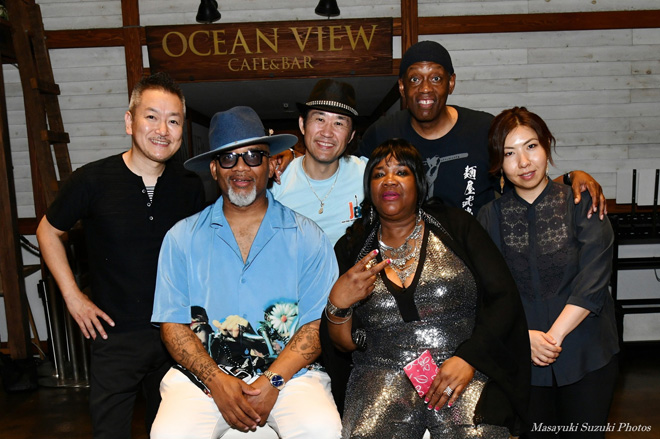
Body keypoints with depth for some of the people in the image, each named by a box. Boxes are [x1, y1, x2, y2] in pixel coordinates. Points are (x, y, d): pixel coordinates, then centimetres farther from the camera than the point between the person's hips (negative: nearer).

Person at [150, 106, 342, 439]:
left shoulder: (307, 237, 1)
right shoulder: (182, 238, 5)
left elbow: (317, 325, -3)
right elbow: (173, 325, 1)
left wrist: (272, 381, -15)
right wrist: (218, 382, -12)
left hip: (288, 372, 0)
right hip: (204, 374, 1)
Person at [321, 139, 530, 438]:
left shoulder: (455, 226, 6)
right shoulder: (351, 248, 9)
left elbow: (503, 298, 1)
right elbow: (344, 344, 8)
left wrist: (468, 358, -12)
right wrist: (338, 304, -13)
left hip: (466, 369, 0)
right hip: (383, 375, 1)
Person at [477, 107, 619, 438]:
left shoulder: (581, 202, -4)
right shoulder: (491, 216, 2)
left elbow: (592, 281, -12)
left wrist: (553, 336, -18)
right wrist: (524, 336, -18)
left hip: (585, 354, -1)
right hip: (521, 358, 2)